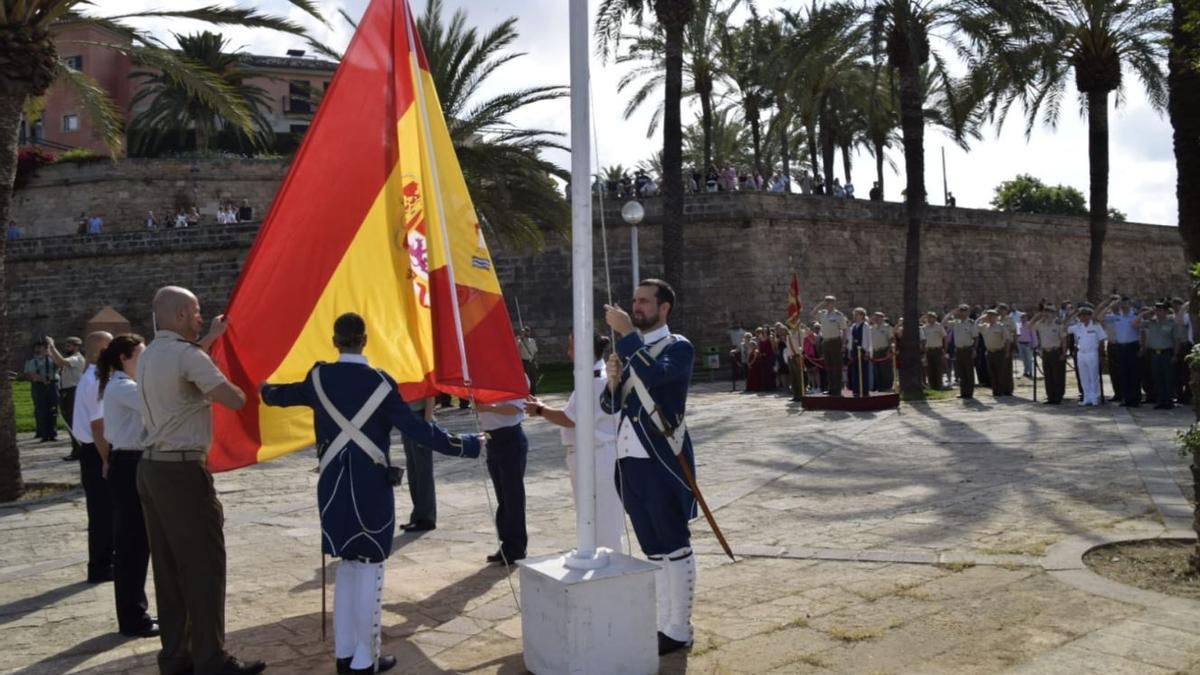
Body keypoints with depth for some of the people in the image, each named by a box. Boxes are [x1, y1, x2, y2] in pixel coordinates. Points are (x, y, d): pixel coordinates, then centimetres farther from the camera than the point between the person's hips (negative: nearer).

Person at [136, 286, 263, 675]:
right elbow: (235, 401, -19)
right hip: (183, 472, -9)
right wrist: (233, 388, 3)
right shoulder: (186, 354, -16)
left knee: (168, 566, 13)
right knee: (204, 566, -3)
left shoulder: (149, 355, 13)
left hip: (152, 467, 9)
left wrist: (211, 337, 34)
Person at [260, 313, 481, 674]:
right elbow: (418, 429, -13)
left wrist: (265, 390, 44)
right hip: (371, 488, -5)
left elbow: (283, 396, 20)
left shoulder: (319, 378, 1)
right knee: (369, 567, 4)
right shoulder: (380, 383, -12)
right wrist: (466, 445, -5)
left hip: (333, 487, 5)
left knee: (347, 564, 17)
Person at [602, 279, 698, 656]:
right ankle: (663, 623, 25)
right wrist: (613, 380, -3)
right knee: (653, 550, 15)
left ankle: (678, 631, 12)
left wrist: (627, 333, -21)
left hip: (663, 462, -7)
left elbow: (654, 376, -27)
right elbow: (610, 406, 16)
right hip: (630, 462, 7)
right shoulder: (630, 348, 16)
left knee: (674, 548, 2)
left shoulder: (679, 347, -5)